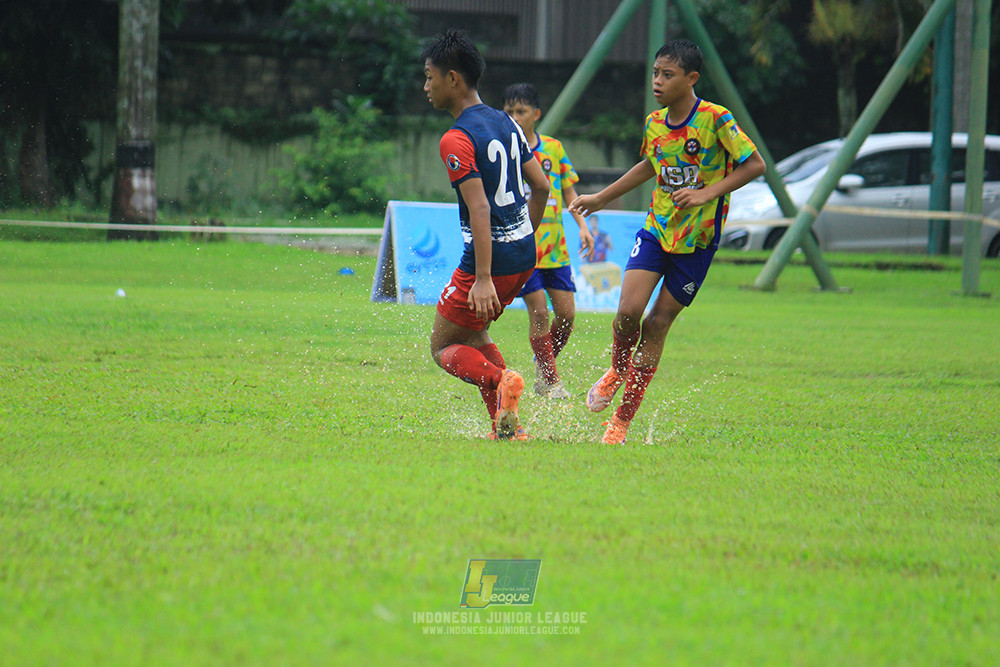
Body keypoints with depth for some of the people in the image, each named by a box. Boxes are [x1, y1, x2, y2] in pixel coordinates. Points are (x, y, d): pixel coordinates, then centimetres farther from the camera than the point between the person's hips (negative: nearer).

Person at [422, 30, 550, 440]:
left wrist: (483, 279, -27)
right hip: (524, 254, 8)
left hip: (490, 258, -8)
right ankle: (508, 427, 13)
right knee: (472, 333, 25)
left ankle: (499, 380, -22)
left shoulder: (457, 140, -17)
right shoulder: (505, 122, 9)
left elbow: (480, 210, -24)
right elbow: (541, 186, 14)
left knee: (443, 348, 6)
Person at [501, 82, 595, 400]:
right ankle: (550, 381, 1)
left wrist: (583, 226, 5)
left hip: (554, 245, 4)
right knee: (539, 312, -11)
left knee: (566, 312, 1)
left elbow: (568, 192, 16)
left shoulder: (553, 149, 7)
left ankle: (543, 368, 23)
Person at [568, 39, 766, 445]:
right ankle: (618, 370, 20)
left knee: (658, 324, -1)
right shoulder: (654, 123, 3)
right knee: (628, 310, -14)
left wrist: (708, 193, -22)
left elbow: (755, 165, -13)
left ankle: (623, 420, 9)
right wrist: (600, 199, 27)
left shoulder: (715, 120, -15)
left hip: (698, 239, -4)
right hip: (656, 229, 4)